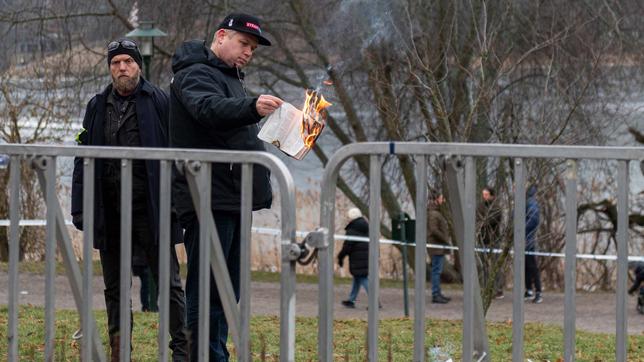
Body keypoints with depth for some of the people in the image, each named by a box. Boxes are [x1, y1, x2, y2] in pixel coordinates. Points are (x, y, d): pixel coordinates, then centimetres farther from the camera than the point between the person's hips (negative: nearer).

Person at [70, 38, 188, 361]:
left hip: (149, 208, -5)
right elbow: (83, 160, 11)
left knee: (168, 282, -2)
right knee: (114, 288, 10)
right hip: (110, 211, 5)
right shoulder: (97, 107, 11)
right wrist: (80, 208, 4)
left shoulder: (158, 102, -2)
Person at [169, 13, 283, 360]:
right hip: (209, 199, -10)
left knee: (227, 290, 13)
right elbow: (210, 109, -31)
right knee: (207, 289, -10)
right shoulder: (196, 74, -8)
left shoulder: (228, 77, 24)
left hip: (231, 201, 10)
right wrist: (252, 106, -47)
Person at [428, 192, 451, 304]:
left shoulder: (437, 213, 18)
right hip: (437, 246, -11)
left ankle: (437, 294, 19)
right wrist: (445, 239, -16)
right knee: (437, 270, -8)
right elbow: (434, 230, -23)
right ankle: (435, 295, -7)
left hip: (440, 246, 11)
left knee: (437, 270, 14)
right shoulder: (433, 214, -15)